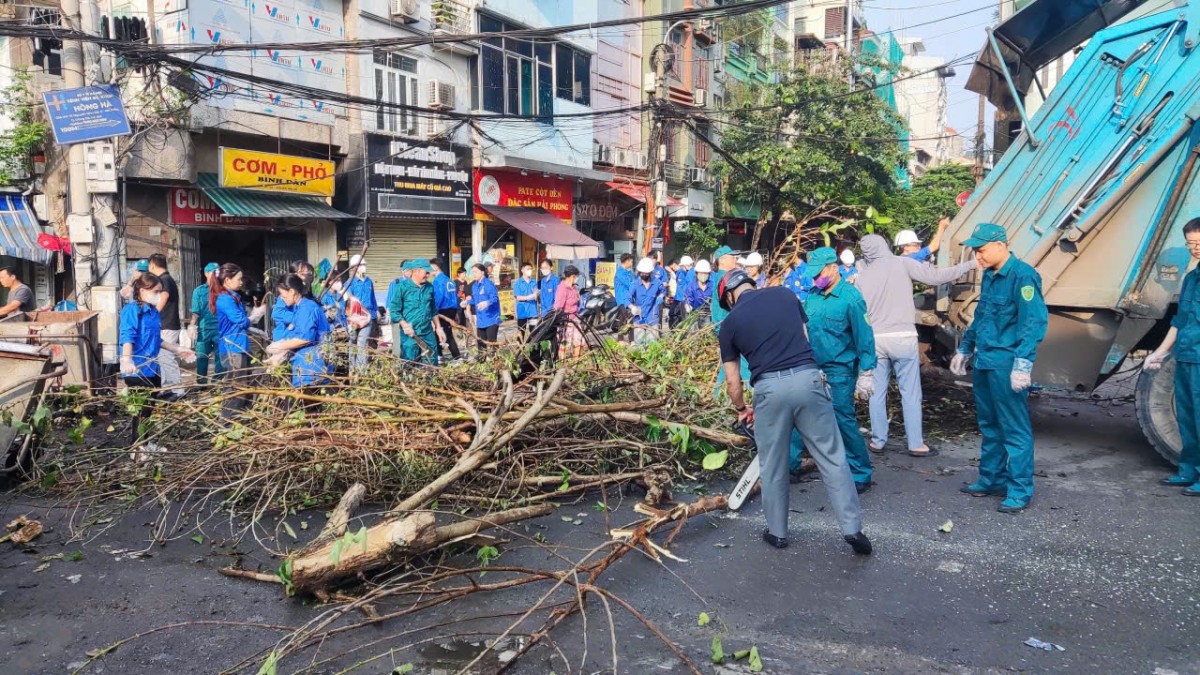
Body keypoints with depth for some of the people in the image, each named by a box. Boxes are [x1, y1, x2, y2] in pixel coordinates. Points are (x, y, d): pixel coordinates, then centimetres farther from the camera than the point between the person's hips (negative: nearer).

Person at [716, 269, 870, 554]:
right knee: (832, 458, 9)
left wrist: (742, 410, 30)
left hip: (770, 388, -1)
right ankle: (853, 528, 10)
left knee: (772, 466, 15)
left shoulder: (729, 323, 9)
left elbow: (733, 380, 12)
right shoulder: (784, 293, 14)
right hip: (808, 378, 1)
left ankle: (777, 532, 27)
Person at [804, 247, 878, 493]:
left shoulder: (851, 298, -13)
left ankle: (861, 475, 7)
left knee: (843, 420, -6)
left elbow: (864, 338, -13)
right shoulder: (812, 295, 6)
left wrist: (865, 375, -14)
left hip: (840, 371, -7)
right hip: (814, 369, 7)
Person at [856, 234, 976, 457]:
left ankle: (878, 441, 16)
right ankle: (916, 444, 6)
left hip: (875, 338, 3)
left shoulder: (862, 275, 6)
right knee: (910, 392, 3)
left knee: (877, 392, 10)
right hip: (903, 337, -3)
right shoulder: (901, 263, -3)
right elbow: (935, 276, -6)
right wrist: (968, 265, 4)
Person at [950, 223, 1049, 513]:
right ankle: (991, 478, 30)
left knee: (1015, 429, -2)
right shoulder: (989, 276, 14)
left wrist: (1023, 363, -24)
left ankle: (1020, 491, 6)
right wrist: (965, 349, 26)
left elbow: (1034, 322, -19)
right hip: (985, 362, 9)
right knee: (989, 426, 18)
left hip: (1006, 366, -9)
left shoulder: (1022, 276, -14)